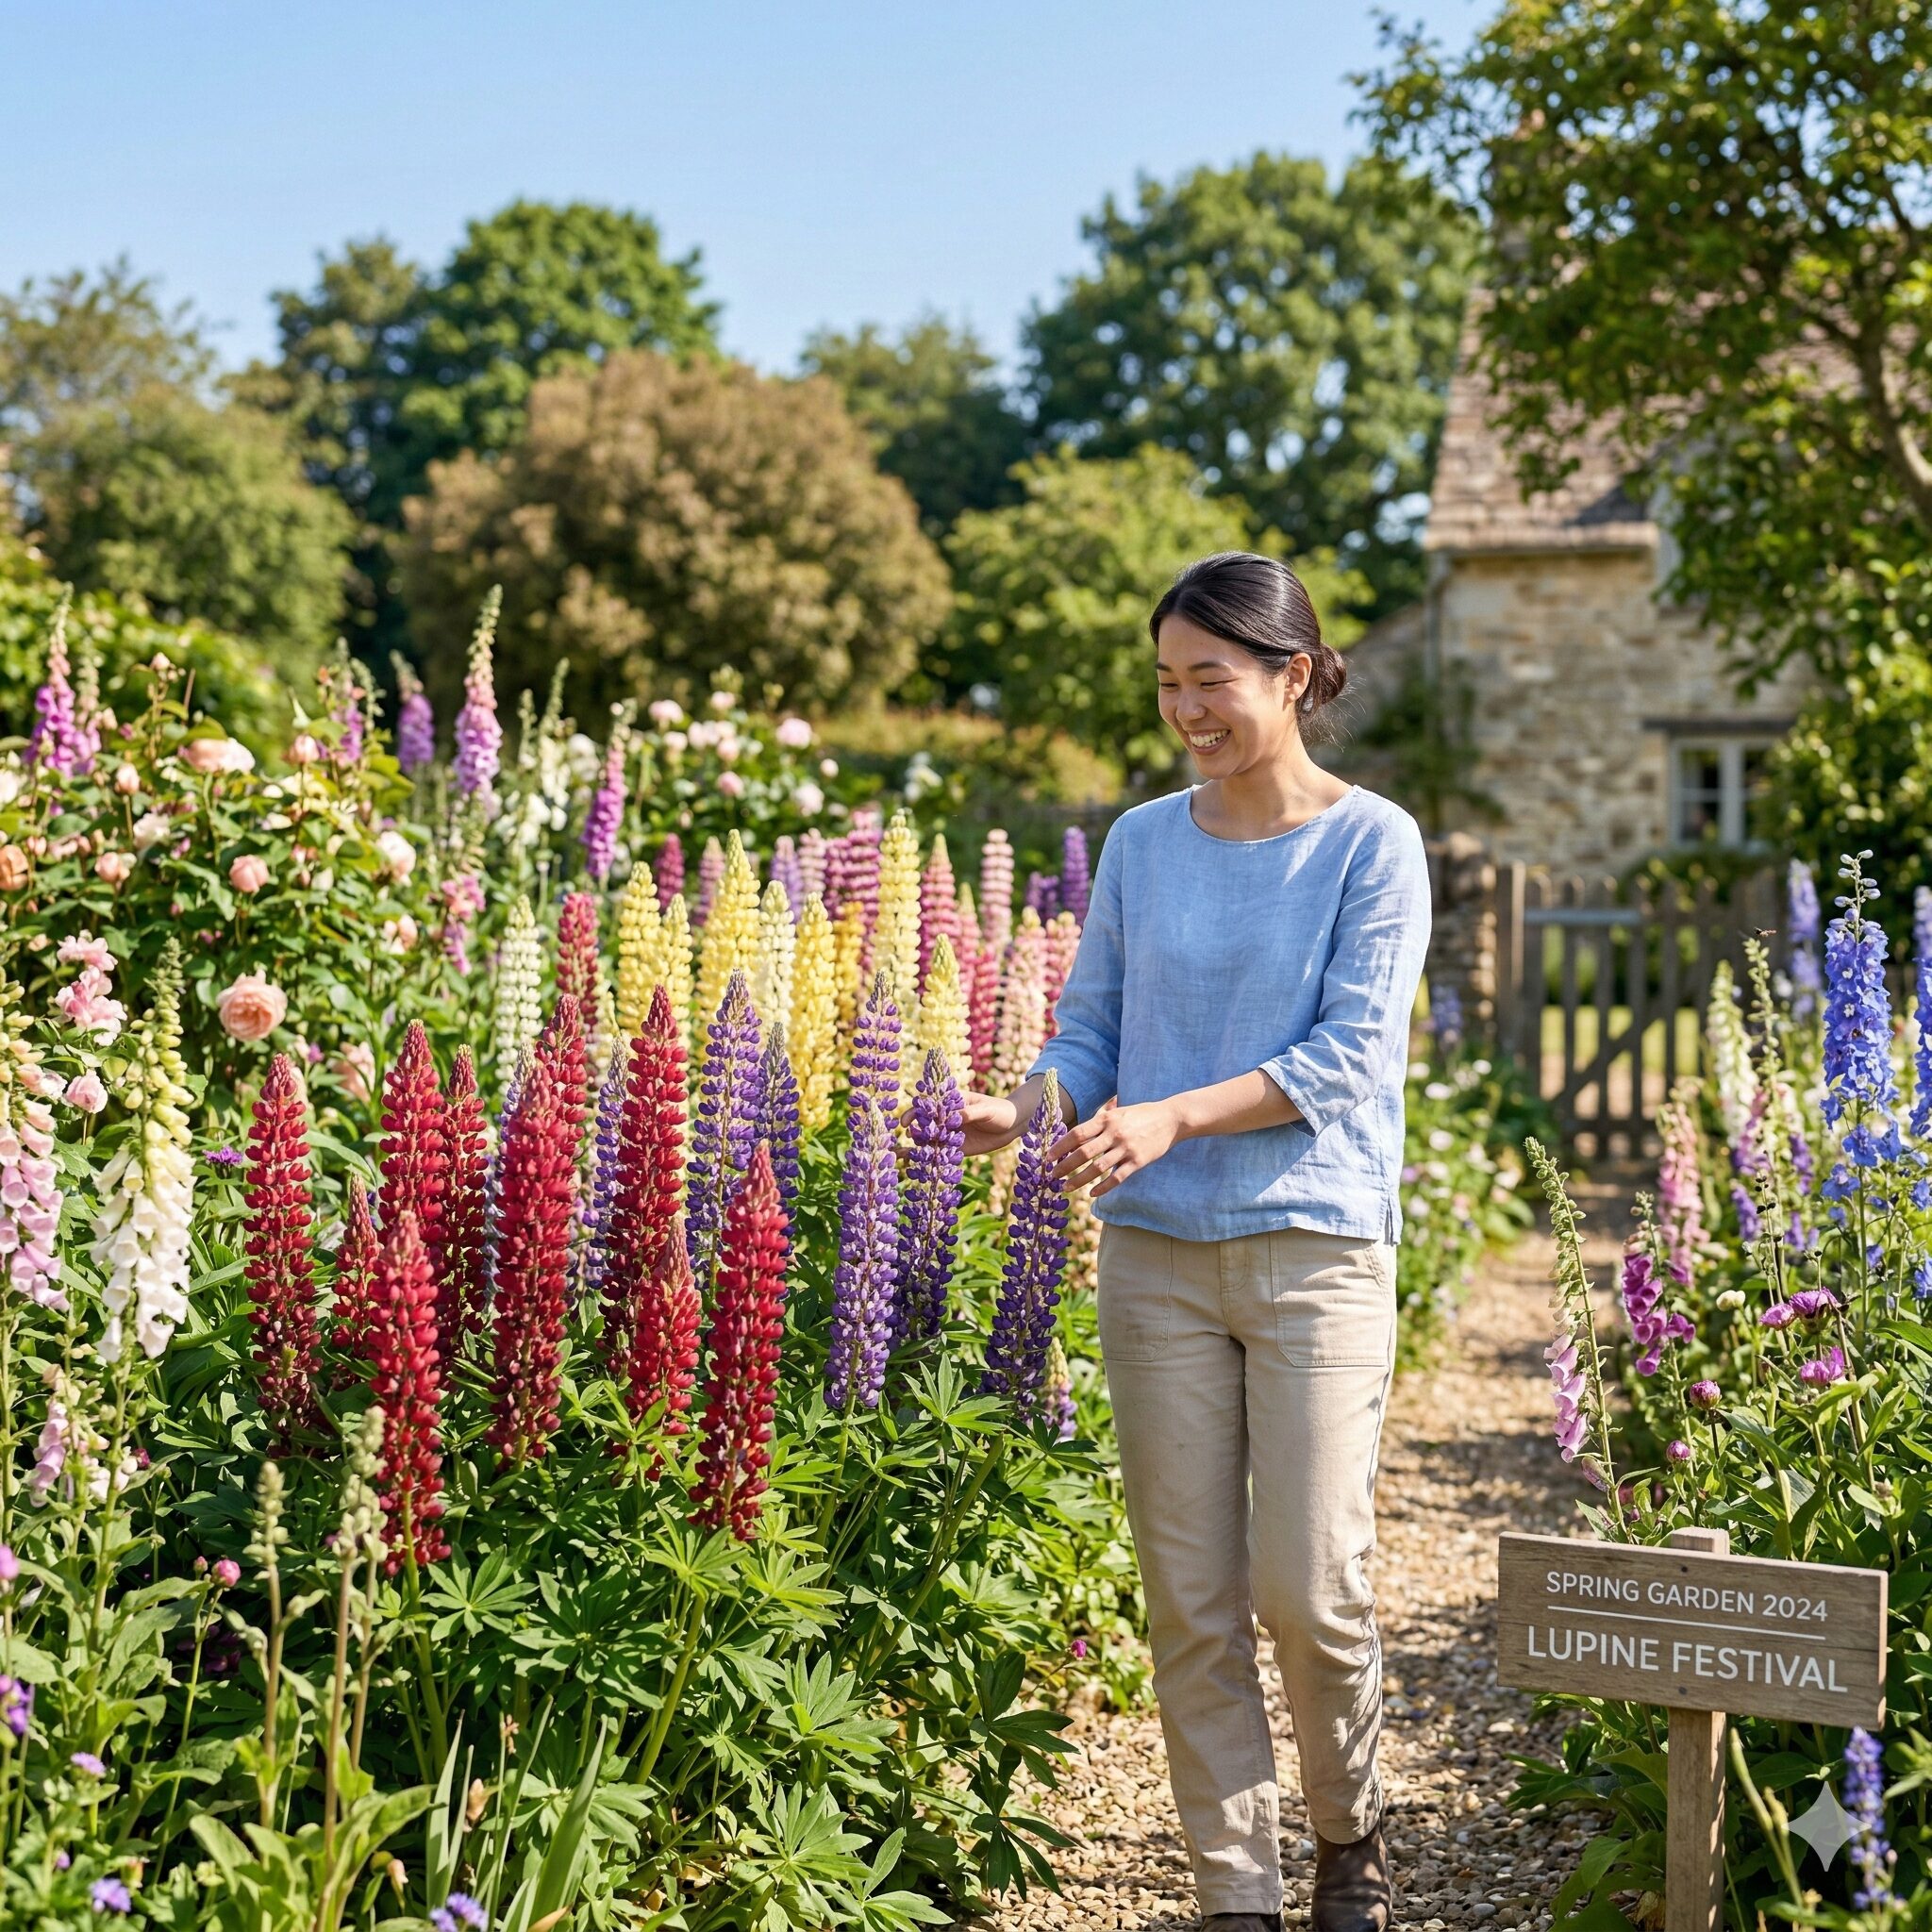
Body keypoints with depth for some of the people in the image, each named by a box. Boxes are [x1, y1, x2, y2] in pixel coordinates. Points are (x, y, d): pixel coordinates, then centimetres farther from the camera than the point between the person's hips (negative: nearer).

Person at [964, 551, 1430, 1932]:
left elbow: (1350, 1054, -10)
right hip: (1157, 1252, 3)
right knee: (1190, 1598, 4)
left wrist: (1175, 1116, -20)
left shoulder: (1371, 843, -2)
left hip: (1317, 1247, -3)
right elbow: (1092, 1029, 11)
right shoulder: (1140, 845, 9)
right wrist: (1022, 1106, -11)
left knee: (1309, 1584, -5)